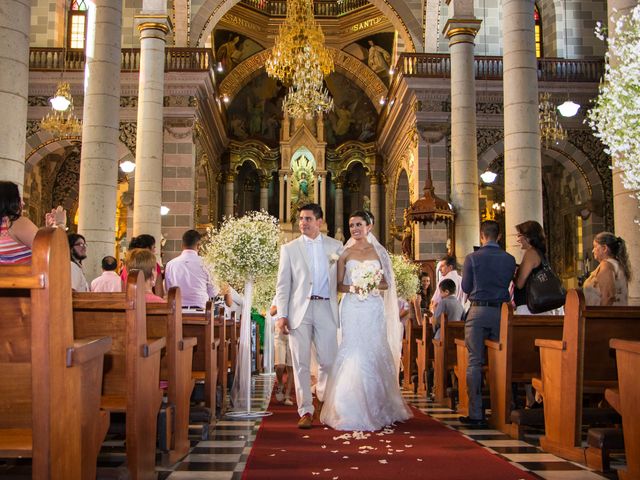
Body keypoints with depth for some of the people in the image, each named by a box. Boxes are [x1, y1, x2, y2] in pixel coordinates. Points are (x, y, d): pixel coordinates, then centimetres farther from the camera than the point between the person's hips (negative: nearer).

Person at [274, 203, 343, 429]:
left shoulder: (336, 246, 10)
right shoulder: (289, 248, 8)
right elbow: (283, 285, 5)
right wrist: (281, 315, -4)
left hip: (326, 309, 1)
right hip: (299, 310, 0)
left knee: (328, 361, 2)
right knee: (301, 363, 1)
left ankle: (322, 400, 28)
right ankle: (306, 412, 10)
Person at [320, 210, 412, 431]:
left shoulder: (379, 252, 8)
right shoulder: (345, 253, 7)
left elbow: (386, 283, 8)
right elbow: (338, 285, 5)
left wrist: (372, 285, -11)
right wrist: (352, 288, -14)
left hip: (374, 308, 1)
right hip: (352, 308, -1)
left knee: (374, 353, 0)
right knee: (353, 354, -7)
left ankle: (377, 408, 13)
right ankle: (353, 411, 1)